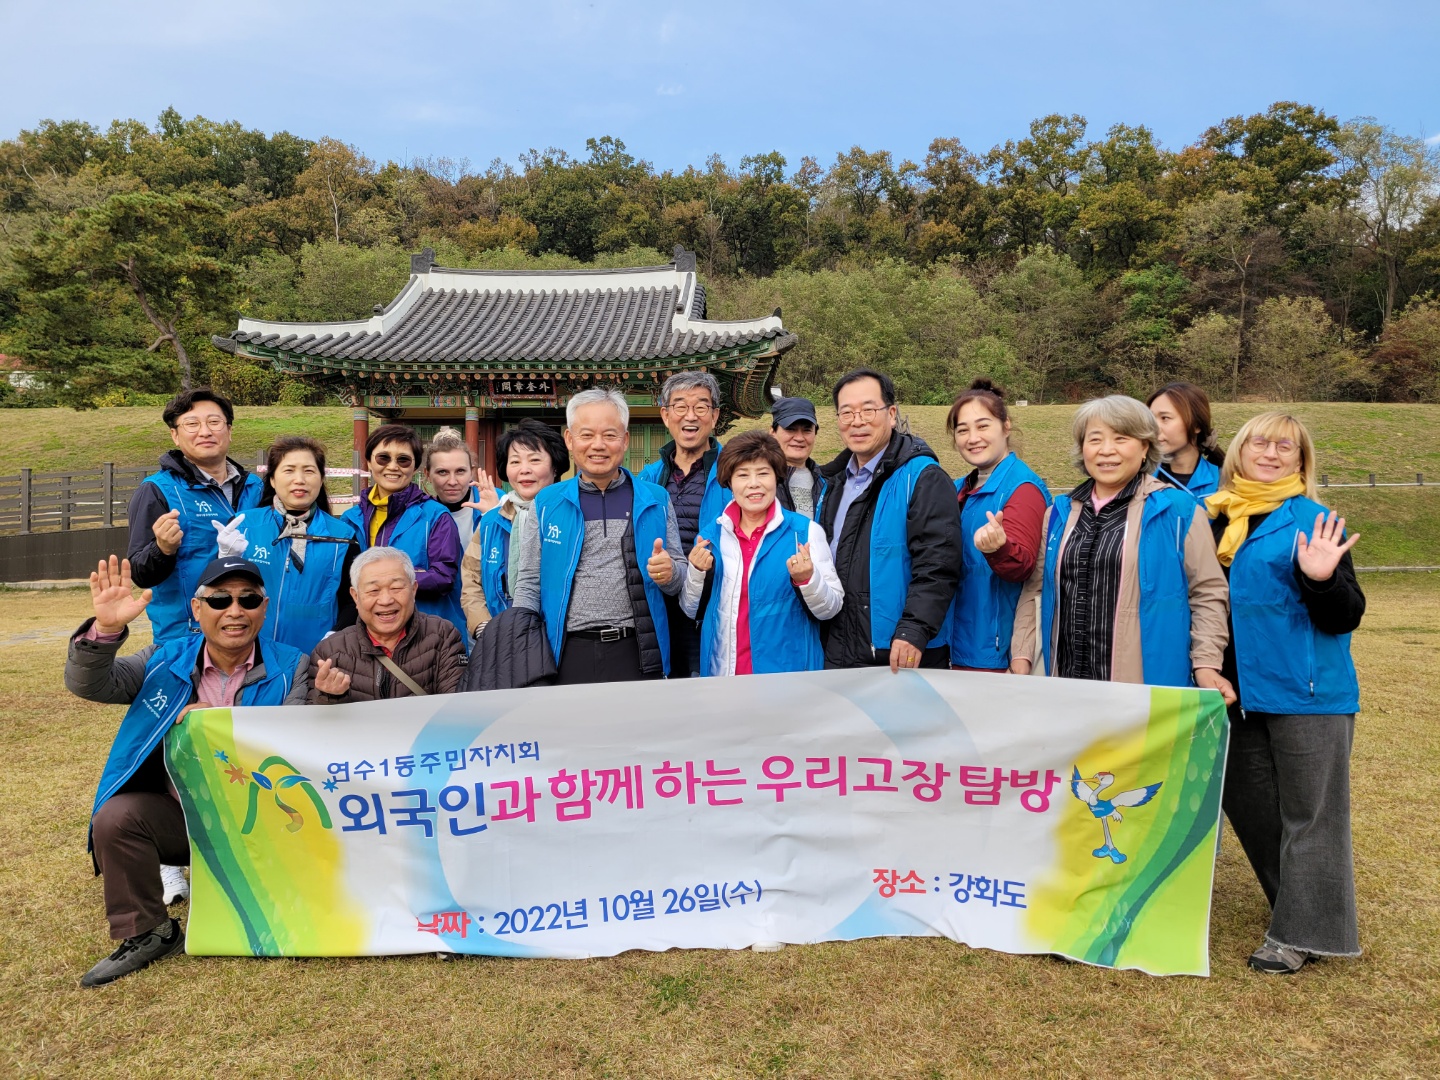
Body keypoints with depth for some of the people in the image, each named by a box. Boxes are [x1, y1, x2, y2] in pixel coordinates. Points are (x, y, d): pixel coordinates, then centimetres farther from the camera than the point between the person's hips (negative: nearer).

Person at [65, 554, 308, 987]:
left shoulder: (290, 667, -4)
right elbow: (88, 684, -6)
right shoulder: (166, 659, 4)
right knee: (115, 818, -23)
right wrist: (106, 629, -26)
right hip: (176, 813, 2)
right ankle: (146, 932, 1)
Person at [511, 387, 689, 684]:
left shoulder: (655, 500, 6)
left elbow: (679, 579, 11)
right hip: (569, 656, 0)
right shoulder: (546, 503, 6)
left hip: (636, 653, 0)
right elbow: (529, 584, 7)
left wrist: (669, 573, -12)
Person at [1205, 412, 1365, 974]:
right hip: (1237, 691, 5)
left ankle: (1301, 932, 16)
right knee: (1247, 804, 15)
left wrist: (1321, 579, -27)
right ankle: (1302, 905, 35)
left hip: (1306, 692, -5)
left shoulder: (1314, 522, -6)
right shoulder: (1213, 518, 6)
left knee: (1307, 812, 4)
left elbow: (1346, 617, -10)